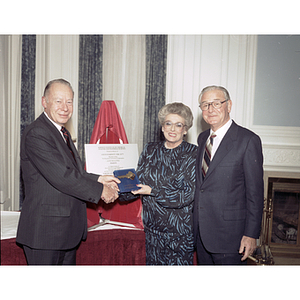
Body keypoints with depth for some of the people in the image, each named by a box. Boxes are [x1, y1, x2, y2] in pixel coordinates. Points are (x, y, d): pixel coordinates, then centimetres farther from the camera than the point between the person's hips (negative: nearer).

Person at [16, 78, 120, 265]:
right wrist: (100, 190, -16)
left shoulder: (61, 133, 15)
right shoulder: (36, 134, -18)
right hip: (45, 228, -9)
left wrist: (98, 179, 2)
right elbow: (60, 177, -24)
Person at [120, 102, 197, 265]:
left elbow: (188, 194, -15)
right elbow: (138, 181, 8)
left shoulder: (193, 154, -8)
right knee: (152, 262, 13)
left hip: (180, 228, -4)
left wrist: (152, 191, -19)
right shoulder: (150, 150, 6)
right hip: (152, 225, 4)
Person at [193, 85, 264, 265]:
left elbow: (255, 192, -12)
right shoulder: (202, 138, 10)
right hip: (201, 232, 7)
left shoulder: (248, 140, -11)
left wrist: (251, 234, -13)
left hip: (229, 233, -6)